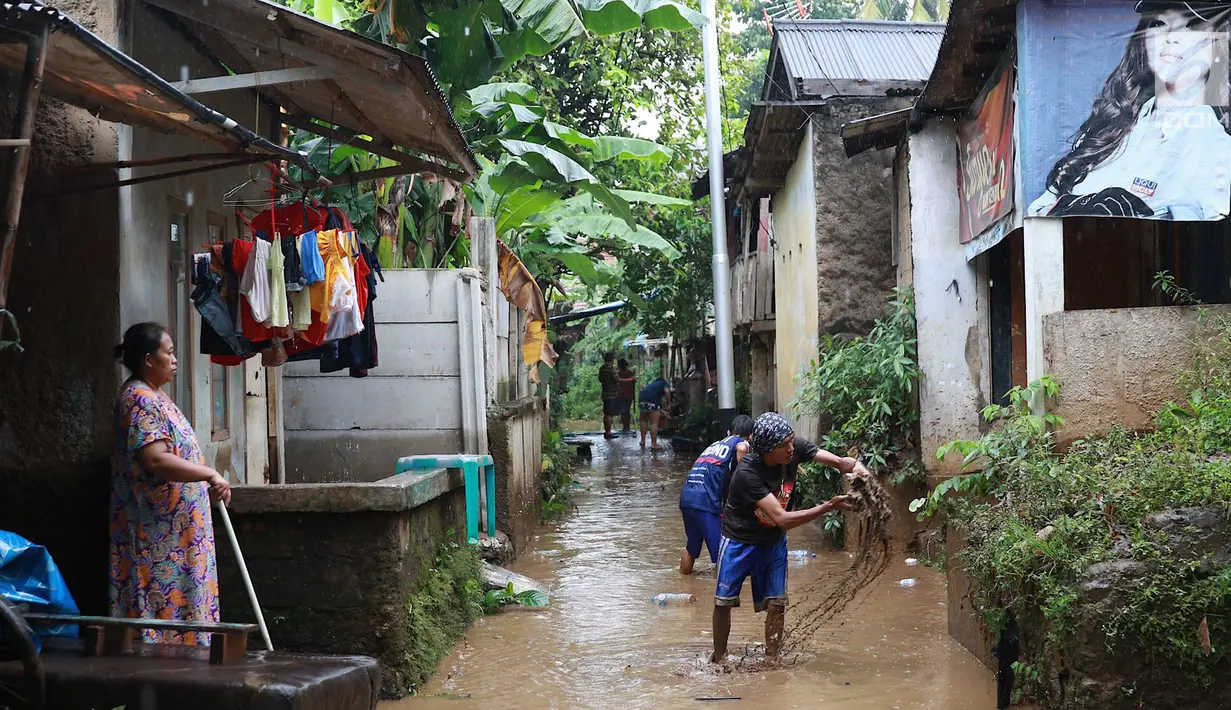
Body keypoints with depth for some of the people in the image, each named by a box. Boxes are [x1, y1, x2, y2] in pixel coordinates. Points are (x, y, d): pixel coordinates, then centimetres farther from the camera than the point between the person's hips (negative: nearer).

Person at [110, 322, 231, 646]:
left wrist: (208, 479, 20)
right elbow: (155, 460, -28)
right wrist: (209, 474, -25)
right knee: (162, 599, -7)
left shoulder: (154, 395, 16)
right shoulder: (139, 399, -17)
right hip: (158, 531, -10)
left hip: (177, 528, 10)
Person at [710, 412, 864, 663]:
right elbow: (782, 519, -38)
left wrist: (854, 466, -41)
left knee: (776, 604, -1)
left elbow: (838, 461, -17)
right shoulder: (747, 473, -36)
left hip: (773, 540, 4)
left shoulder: (795, 448, -21)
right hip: (740, 541, -4)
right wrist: (828, 507, -43)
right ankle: (718, 658, 22)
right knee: (723, 602, 3)